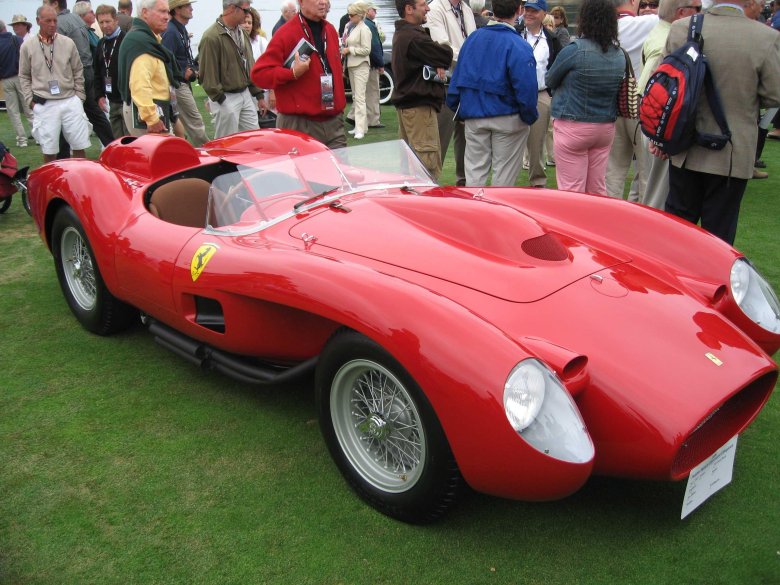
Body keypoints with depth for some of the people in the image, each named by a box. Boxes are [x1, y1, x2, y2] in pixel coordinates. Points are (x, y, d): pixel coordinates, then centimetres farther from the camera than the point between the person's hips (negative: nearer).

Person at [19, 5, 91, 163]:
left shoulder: (68, 43, 3)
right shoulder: (27, 47, 2)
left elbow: (78, 72, 10)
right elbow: (24, 76, 9)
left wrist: (79, 96, 6)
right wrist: (30, 100, 1)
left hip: (70, 102, 1)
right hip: (44, 105, -1)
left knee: (79, 146, 6)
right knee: (49, 151, 3)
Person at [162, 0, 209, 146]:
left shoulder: (181, 29, 14)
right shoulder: (170, 32, -17)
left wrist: (193, 68, 6)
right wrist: (184, 74, -16)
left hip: (183, 84, 10)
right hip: (178, 85, -10)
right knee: (195, 124, -5)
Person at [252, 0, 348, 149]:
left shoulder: (331, 30, 13)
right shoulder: (285, 34, -9)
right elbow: (259, 74, -12)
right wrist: (293, 73, -23)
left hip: (334, 122, 6)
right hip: (298, 124, -6)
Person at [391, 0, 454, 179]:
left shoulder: (401, 33, 13)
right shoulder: (414, 37, -19)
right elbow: (446, 55, -17)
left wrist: (438, 65, -8)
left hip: (405, 102, 11)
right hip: (419, 105, -11)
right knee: (429, 163, -9)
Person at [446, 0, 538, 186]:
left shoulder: (473, 38, 0)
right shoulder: (519, 46, -17)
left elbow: (457, 78, 3)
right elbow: (526, 89, -21)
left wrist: (456, 107, 13)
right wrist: (530, 117, -7)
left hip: (473, 117, 4)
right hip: (507, 119, -4)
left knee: (474, 170, 12)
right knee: (504, 172, 9)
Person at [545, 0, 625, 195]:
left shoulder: (575, 50, -14)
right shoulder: (620, 55, 3)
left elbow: (549, 81, -2)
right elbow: (615, 89, 12)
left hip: (573, 128, -6)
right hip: (606, 128, 6)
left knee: (572, 190, 0)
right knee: (597, 190, 13)